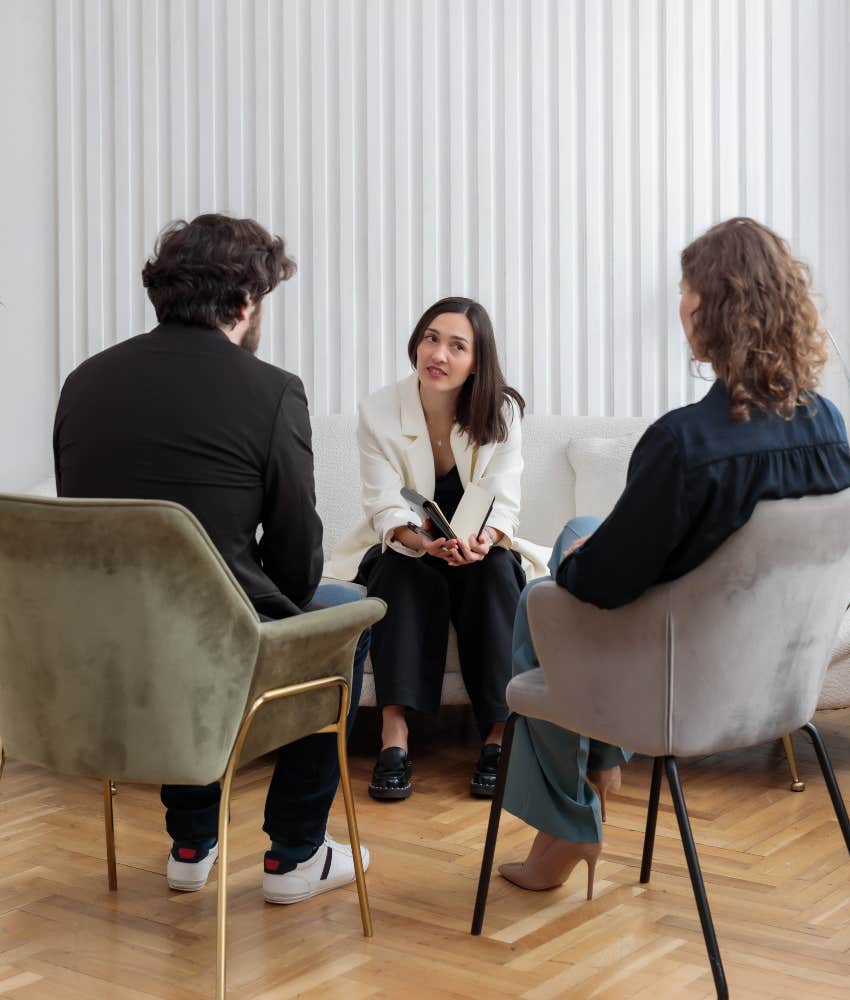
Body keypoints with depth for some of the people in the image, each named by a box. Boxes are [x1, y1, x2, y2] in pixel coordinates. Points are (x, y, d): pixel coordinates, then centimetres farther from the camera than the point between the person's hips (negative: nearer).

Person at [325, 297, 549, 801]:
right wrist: (424, 542, -39)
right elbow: (387, 510, -16)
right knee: (409, 571, -33)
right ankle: (394, 734, -41)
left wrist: (484, 539, -39)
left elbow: (503, 502, -15)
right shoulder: (379, 411, -12)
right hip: (401, 551, -1)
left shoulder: (502, 411, -10)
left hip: (479, 553, 1)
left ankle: (500, 732, -33)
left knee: (493, 571, -31)